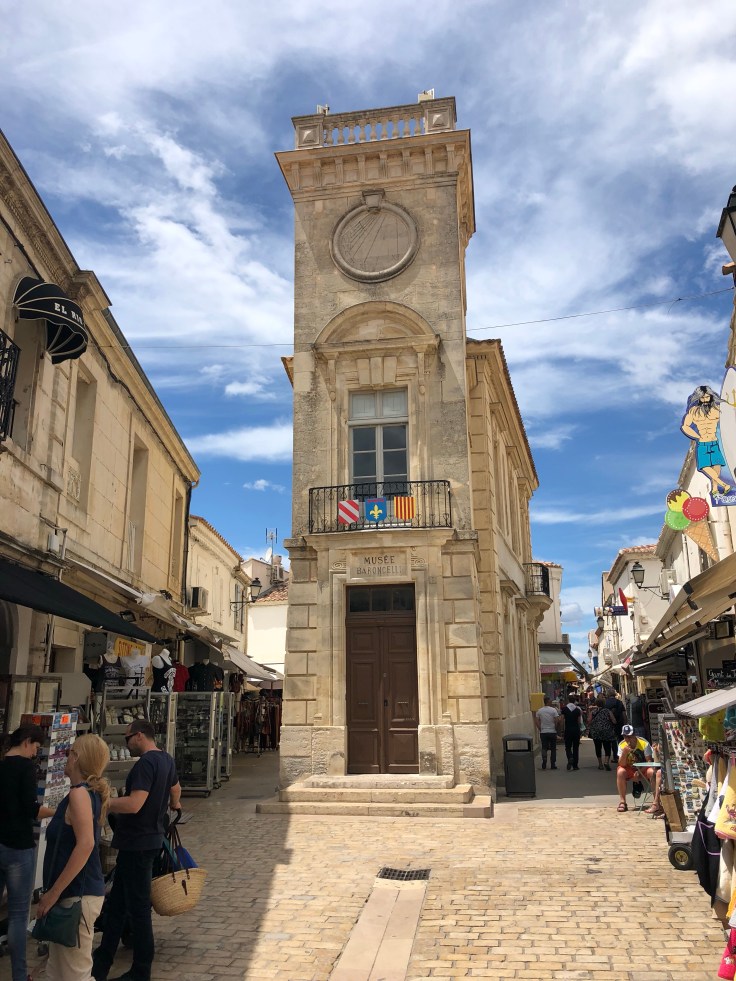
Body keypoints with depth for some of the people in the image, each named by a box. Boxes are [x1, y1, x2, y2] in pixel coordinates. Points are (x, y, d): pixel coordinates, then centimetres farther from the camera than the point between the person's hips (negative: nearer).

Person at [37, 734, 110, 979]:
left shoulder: (79, 793, -17)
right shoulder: (91, 792, 10)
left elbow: (85, 844, -27)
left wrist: (53, 892, -23)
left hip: (77, 894, -10)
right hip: (75, 892, 10)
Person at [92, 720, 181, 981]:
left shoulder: (145, 763, -20)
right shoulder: (166, 760, 11)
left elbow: (134, 804, -29)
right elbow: (175, 789, 29)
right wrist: (173, 804, 50)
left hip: (137, 844, -10)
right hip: (149, 839, 10)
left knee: (138, 907, 1)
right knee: (116, 904, 17)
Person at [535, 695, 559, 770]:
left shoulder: (539, 711, 1)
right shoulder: (553, 710, -8)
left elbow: (536, 722, -1)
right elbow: (556, 721, -11)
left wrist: (540, 729, 7)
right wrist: (556, 729, 2)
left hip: (543, 732, 2)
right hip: (552, 732, -2)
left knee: (544, 748, 5)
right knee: (553, 749, 9)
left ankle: (544, 765, -9)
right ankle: (553, 765, 12)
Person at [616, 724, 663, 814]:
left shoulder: (644, 743, -19)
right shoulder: (622, 745, -12)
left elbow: (649, 761, -17)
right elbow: (622, 764, -16)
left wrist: (640, 772, -30)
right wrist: (624, 752, -34)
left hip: (644, 768, -2)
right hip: (630, 769, 2)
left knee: (652, 772, -35)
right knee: (620, 772, -29)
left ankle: (657, 803, -29)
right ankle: (622, 802, -19)